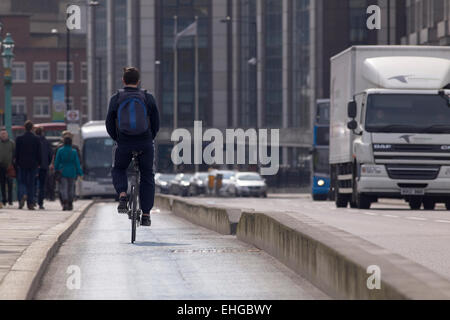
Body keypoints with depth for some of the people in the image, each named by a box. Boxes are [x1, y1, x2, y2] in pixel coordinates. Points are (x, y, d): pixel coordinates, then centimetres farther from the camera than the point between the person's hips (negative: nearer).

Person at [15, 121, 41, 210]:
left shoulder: (19, 138, -3)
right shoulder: (36, 139, -2)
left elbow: (17, 152, -1)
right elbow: (39, 153, 0)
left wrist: (17, 163, 7)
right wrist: (38, 164, 9)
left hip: (22, 164, -1)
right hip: (33, 164, 1)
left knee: (21, 182, 8)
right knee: (31, 183, 6)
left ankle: (23, 195, -22)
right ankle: (30, 203, 4)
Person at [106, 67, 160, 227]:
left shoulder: (116, 99, 2)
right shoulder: (148, 98, 2)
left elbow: (109, 124, 4)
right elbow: (156, 123, 5)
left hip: (124, 144, 0)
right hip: (145, 144, 0)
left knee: (118, 170, 24)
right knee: (147, 176, 14)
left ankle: (122, 195, -4)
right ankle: (146, 214, 9)